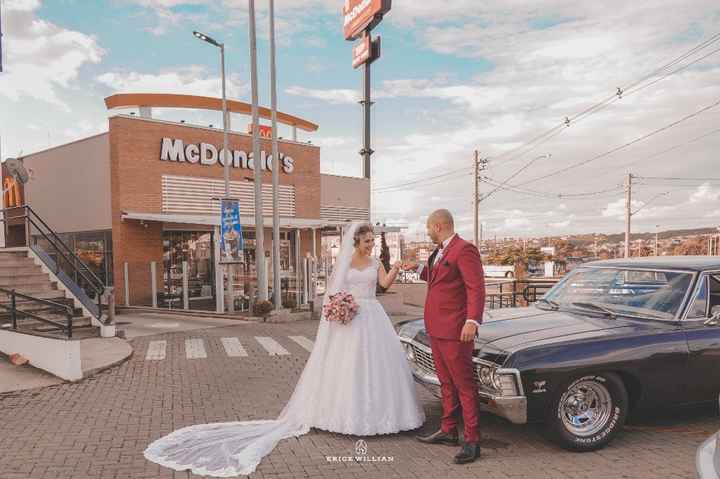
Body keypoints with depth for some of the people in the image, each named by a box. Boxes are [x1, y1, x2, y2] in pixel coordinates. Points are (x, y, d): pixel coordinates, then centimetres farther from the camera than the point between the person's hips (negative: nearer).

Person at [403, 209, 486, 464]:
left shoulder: (464, 249, -14)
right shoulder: (439, 252, 14)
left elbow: (476, 287, -19)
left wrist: (472, 321, -26)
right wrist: (419, 268, 20)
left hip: (455, 331, -9)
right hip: (436, 329, 9)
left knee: (464, 385, 0)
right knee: (446, 383, 19)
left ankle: (472, 440, 10)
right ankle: (448, 431, 31)